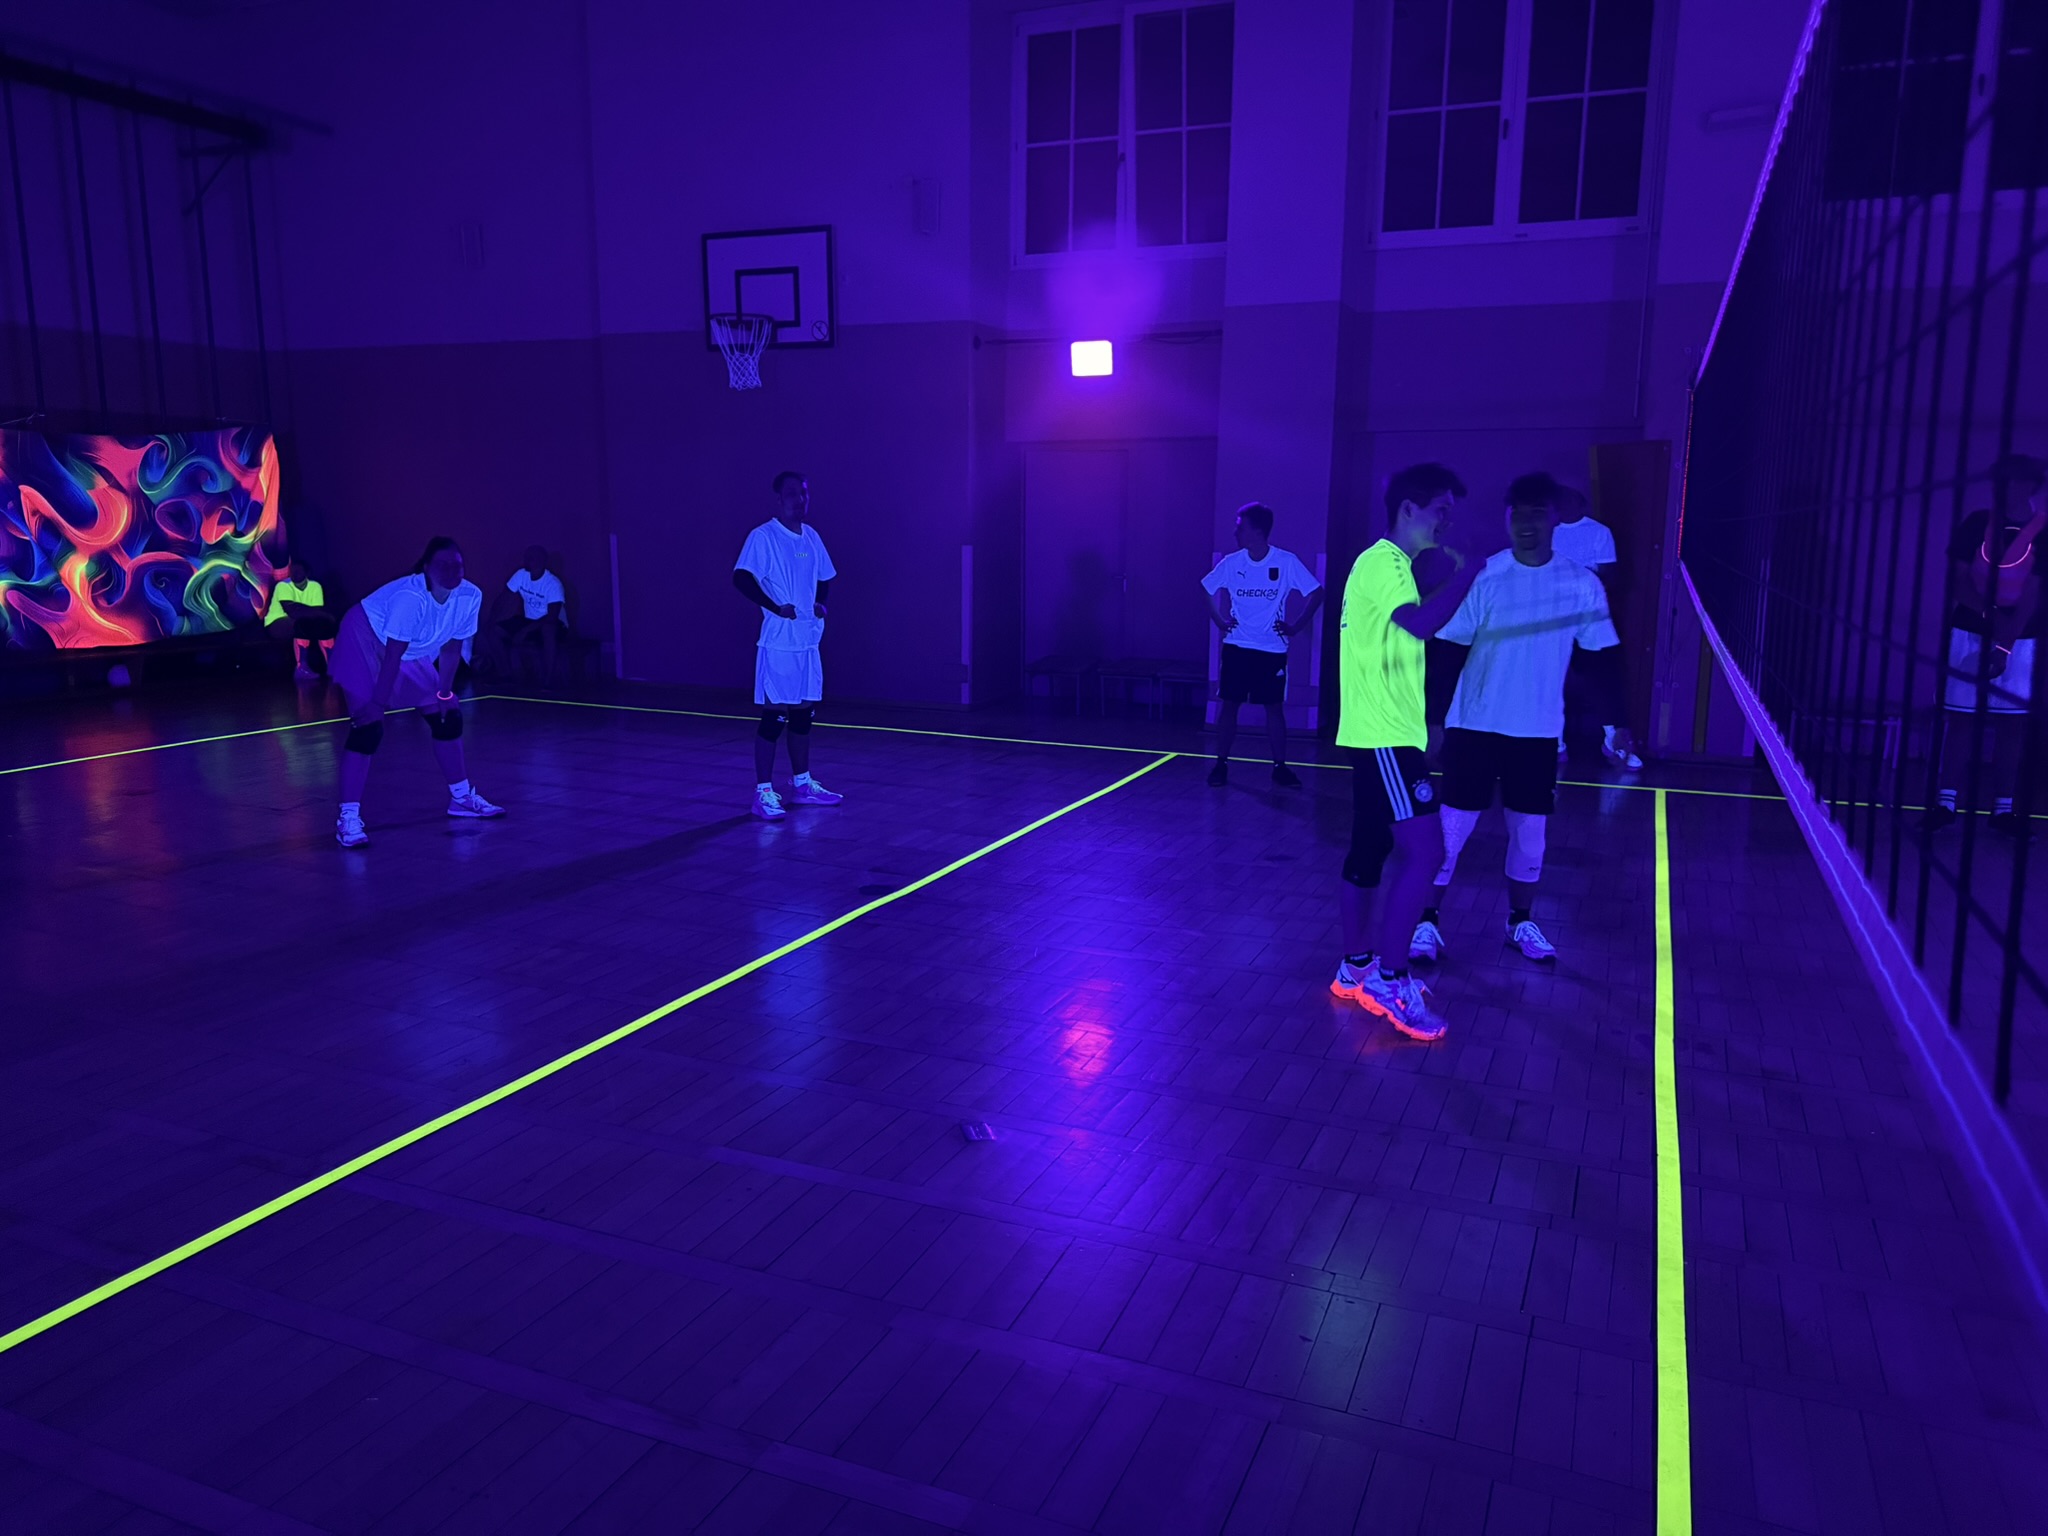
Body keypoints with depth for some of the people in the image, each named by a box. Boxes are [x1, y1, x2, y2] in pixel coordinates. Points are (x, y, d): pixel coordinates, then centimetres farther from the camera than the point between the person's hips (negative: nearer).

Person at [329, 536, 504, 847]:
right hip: (366, 642, -7)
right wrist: (378, 702, -24)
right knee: (368, 726, -18)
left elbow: (451, 649, -5)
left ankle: (462, 797, 25)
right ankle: (348, 818, -14)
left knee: (448, 715, 8)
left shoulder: (471, 597, -17)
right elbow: (392, 657, -30)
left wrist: (443, 693, -4)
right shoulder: (410, 597, -35)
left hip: (412, 654, 7)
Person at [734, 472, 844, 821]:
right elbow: (741, 578, -19)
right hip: (778, 643, -7)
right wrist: (776, 608, -22)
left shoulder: (811, 537, 12)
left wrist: (820, 604, 5)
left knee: (803, 713, 14)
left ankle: (802, 783, 26)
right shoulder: (763, 537, -10)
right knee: (774, 716, -4)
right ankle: (763, 793, 3)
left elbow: (824, 578, 23)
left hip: (809, 641, 7)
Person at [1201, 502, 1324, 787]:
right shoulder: (1231, 563, -1)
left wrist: (1296, 627, -7)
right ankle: (1221, 764, 11)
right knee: (1229, 704, 3)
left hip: (1272, 650, -2)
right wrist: (1219, 620, 2)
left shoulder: (1286, 562, -9)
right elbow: (1209, 590, 14)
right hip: (1237, 647, 2)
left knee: (1274, 707, 3)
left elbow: (1316, 592, -4)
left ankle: (1280, 767, 12)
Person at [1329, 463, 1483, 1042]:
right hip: (1384, 735, -10)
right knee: (1424, 851, -12)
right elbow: (1421, 622, -31)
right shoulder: (1383, 562, -13)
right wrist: (1467, 571, -21)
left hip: (1381, 734, 10)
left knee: (1371, 849, 13)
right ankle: (1389, 979, -5)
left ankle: (1358, 968, 22)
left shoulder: (1386, 563, 18)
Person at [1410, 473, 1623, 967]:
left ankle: (1521, 922, 29)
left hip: (1538, 731, 2)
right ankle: (1427, 922, 14)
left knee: (1530, 832, 11)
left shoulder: (1582, 584, -2)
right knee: (1451, 826, 1)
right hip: (1475, 725, -2)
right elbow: (1448, 647, -5)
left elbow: (1604, 654, 4)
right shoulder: (1482, 577, -7)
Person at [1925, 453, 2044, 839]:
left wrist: (2004, 645, -19)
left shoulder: (2041, 532, -5)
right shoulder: (1976, 524, 0)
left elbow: (2032, 594, -11)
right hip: (1969, 631, 1)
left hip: (2018, 638, -1)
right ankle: (1945, 802, 7)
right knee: (1959, 716, 2)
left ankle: (2002, 808, 8)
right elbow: (1958, 579, -2)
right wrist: (1989, 614, -19)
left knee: (2011, 720, 2)